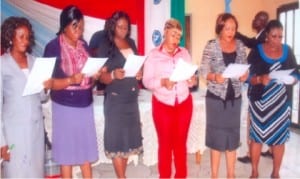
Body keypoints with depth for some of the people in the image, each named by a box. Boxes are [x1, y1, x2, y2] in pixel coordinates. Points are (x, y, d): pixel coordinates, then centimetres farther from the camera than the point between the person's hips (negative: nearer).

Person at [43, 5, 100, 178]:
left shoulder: (84, 45, 6)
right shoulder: (53, 47, -10)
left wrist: (96, 74, -7)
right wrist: (70, 80, -28)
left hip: (86, 103, 5)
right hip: (65, 106, -5)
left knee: (86, 147, 13)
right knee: (66, 149, 6)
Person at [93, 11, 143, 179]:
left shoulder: (131, 43, 11)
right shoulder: (105, 46, -6)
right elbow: (102, 77, -9)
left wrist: (140, 73, -3)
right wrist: (113, 75, -29)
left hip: (132, 98, 6)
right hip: (115, 99, -6)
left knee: (129, 137, 11)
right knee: (117, 139, -2)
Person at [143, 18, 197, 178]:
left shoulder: (184, 53, 7)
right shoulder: (154, 55, -2)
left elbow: (191, 77, 6)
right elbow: (146, 81, -9)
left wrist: (192, 80, -16)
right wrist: (162, 82, -25)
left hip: (184, 104, 3)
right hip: (162, 105, -2)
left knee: (181, 142, 13)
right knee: (165, 143, 8)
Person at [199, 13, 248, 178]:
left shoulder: (240, 45, 5)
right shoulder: (211, 46, -7)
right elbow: (203, 70, -10)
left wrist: (245, 75, -10)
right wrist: (214, 76, -28)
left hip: (235, 96, 4)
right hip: (216, 96, -4)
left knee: (233, 134, 11)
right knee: (217, 135, 4)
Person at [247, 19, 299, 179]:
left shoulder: (287, 51, 5)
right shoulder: (256, 51, -3)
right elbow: (248, 76, -7)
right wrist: (260, 79, -25)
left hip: (281, 101, 2)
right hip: (260, 100, -2)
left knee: (279, 137, 7)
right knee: (256, 136, 4)